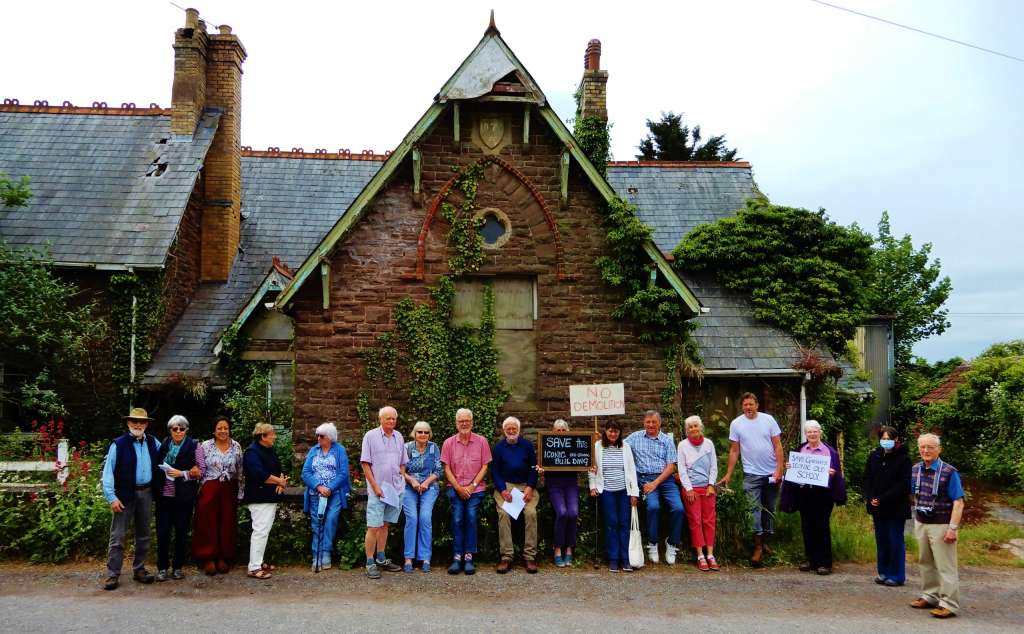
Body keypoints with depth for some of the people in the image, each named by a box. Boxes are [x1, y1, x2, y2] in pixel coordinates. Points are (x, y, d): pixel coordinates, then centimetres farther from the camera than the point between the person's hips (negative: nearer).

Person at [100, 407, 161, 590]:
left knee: (143, 534, 13)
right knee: (118, 536, -4)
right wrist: (112, 497, -16)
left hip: (146, 493, 5)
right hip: (125, 494, -5)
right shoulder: (118, 444, -8)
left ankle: (139, 570, 24)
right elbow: (108, 472, -9)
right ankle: (113, 575, 2)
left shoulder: (153, 442, 6)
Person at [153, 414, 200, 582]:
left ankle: (178, 566, 17)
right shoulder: (164, 445, 7)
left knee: (181, 531, 6)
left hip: (183, 496, -2)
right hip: (164, 494, 2)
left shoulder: (193, 446, 0)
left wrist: (182, 473, -14)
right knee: (162, 531, 2)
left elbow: (199, 472, -1)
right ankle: (162, 567, 13)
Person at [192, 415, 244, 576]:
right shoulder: (205, 446, -1)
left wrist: (239, 493, 8)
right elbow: (200, 470, 1)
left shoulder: (236, 447, 5)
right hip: (209, 490, -2)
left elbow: (240, 472, 10)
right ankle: (209, 559, 6)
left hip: (229, 491, 2)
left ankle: (223, 558, 13)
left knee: (227, 524, 4)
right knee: (208, 524, -1)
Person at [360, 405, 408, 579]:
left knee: (385, 525, 13)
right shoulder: (370, 436, -5)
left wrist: (402, 480, 6)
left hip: (396, 489, 5)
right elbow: (365, 464, -7)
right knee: (373, 527, -5)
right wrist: (375, 487, -12)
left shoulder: (398, 437, 11)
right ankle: (370, 563, 1)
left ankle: (381, 559, 22)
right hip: (377, 489, -5)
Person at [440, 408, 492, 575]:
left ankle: (468, 558, -8)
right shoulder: (448, 443, 6)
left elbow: (484, 467, 4)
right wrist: (458, 488, -6)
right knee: (457, 519, -13)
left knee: (471, 517, -15)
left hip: (475, 488, 0)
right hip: (455, 488, 1)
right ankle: (457, 558, -9)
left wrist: (472, 486, -6)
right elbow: (447, 469, 4)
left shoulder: (481, 441, 4)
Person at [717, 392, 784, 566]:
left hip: (772, 473, 1)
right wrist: (728, 475, -1)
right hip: (752, 474, -1)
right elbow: (734, 451, 2)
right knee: (755, 509, -6)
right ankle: (757, 547, 0)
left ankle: (765, 543, 25)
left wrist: (779, 469, -9)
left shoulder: (768, 420, -1)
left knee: (770, 509, 11)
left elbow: (778, 446, -1)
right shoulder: (736, 424, -1)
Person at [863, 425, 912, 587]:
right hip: (877, 507, 5)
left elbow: (904, 484, -13)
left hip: (896, 508, -5)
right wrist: (870, 498, -6)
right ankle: (883, 572, 22)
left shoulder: (903, 458, -9)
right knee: (881, 540, 12)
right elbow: (867, 478, 10)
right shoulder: (874, 456, 6)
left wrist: (883, 499, -16)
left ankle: (897, 575, 11)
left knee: (895, 541, 2)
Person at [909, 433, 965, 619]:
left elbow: (958, 502, -15)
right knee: (925, 562, 15)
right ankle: (930, 596, 27)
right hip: (921, 523, 7)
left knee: (945, 566, -3)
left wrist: (953, 528, -20)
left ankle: (949, 604, 2)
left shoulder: (949, 472, -14)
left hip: (941, 525, -7)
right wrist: (917, 517, 14)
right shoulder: (915, 470, 5)